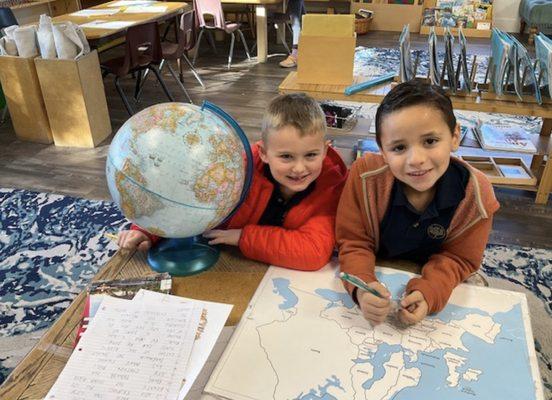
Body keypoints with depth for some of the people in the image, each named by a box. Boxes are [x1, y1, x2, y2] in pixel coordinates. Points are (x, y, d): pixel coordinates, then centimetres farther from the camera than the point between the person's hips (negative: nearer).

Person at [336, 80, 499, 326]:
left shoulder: (476, 194, -23)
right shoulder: (365, 174, -26)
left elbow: (457, 258, -11)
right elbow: (354, 242, -17)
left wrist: (429, 292, -31)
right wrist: (361, 286, -38)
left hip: (432, 278, 2)